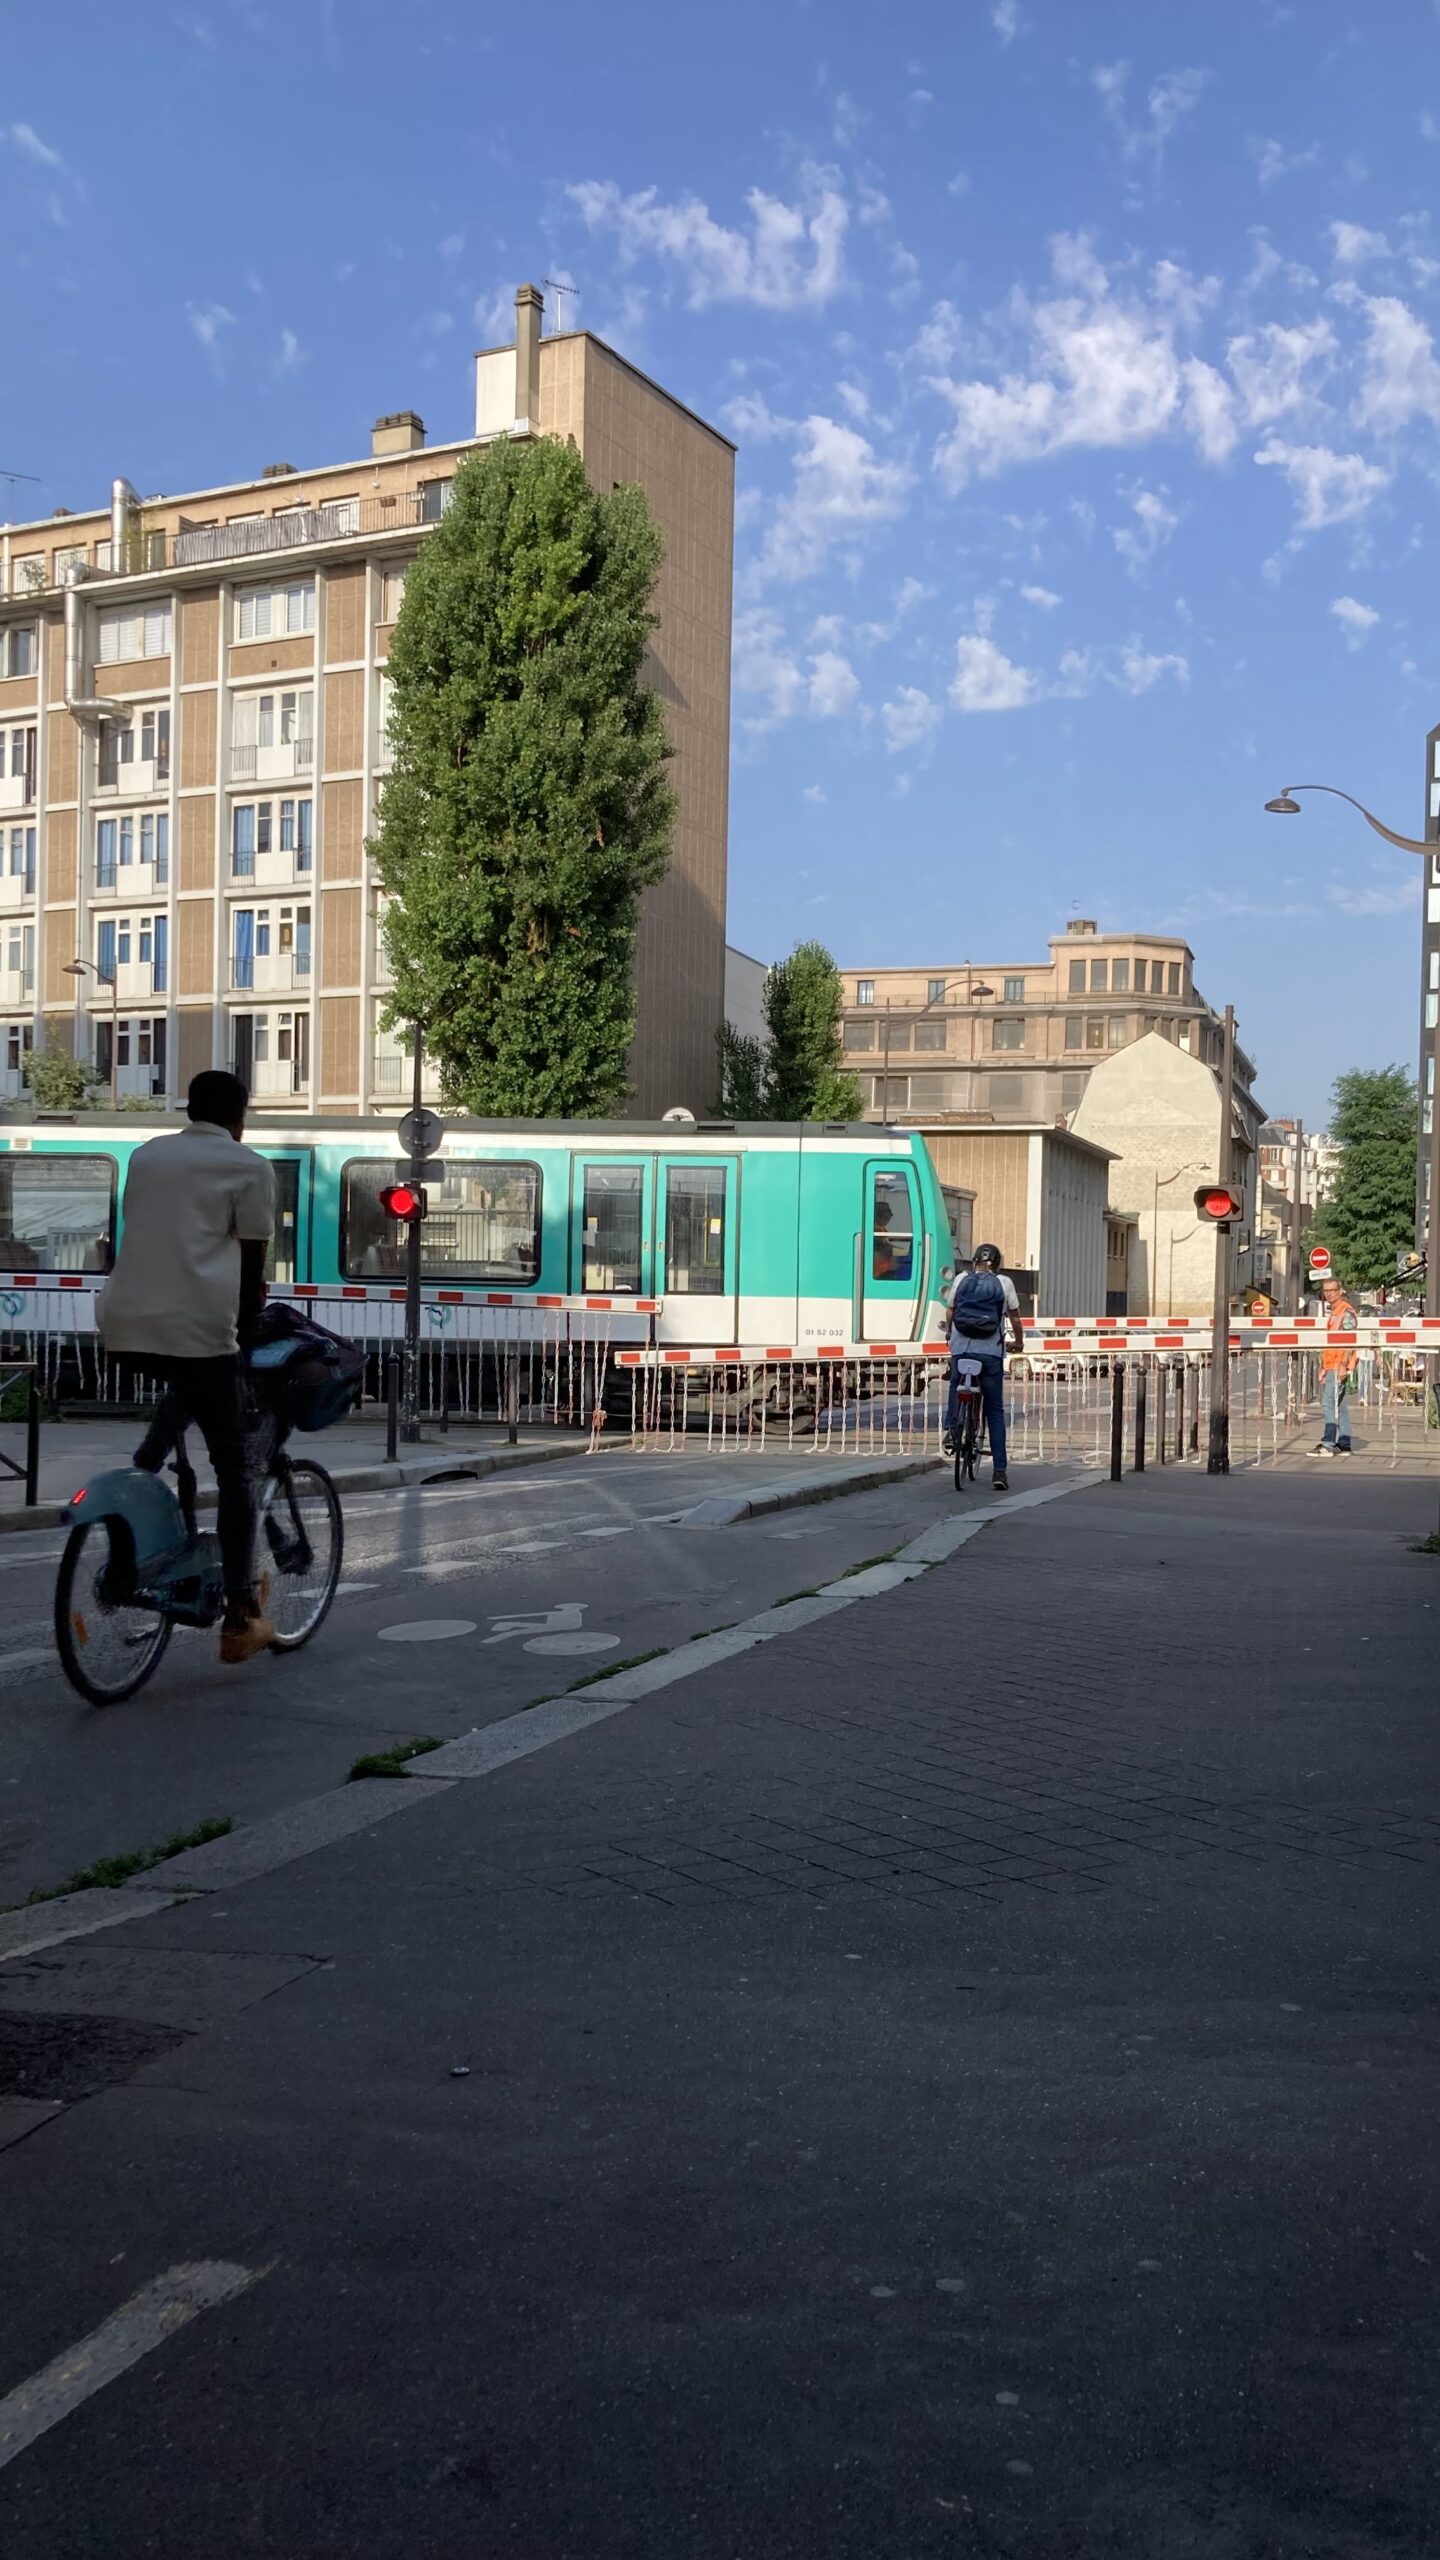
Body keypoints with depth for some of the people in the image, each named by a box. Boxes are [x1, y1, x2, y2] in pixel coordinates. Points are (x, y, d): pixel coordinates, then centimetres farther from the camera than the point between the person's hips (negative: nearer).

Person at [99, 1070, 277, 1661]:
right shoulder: (249, 1166, 3)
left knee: (186, 1385, 37)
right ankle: (240, 1618, 6)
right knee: (233, 1470, 5)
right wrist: (246, 1330, 14)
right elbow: (252, 1264, 2)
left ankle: (144, 1469, 12)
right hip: (196, 1324, -6)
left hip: (125, 1320, 6)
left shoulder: (146, 1155, 20)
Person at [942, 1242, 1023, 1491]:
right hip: (991, 1352, -1)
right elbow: (1015, 1318, 9)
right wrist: (1019, 1342, 27)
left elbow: (951, 1313, 12)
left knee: (956, 1387, 31)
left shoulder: (962, 1279, 8)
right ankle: (1000, 1470, 1)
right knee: (995, 1411, 6)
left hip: (960, 1349, 1)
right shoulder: (1004, 1282, 4)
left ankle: (951, 1428, 5)